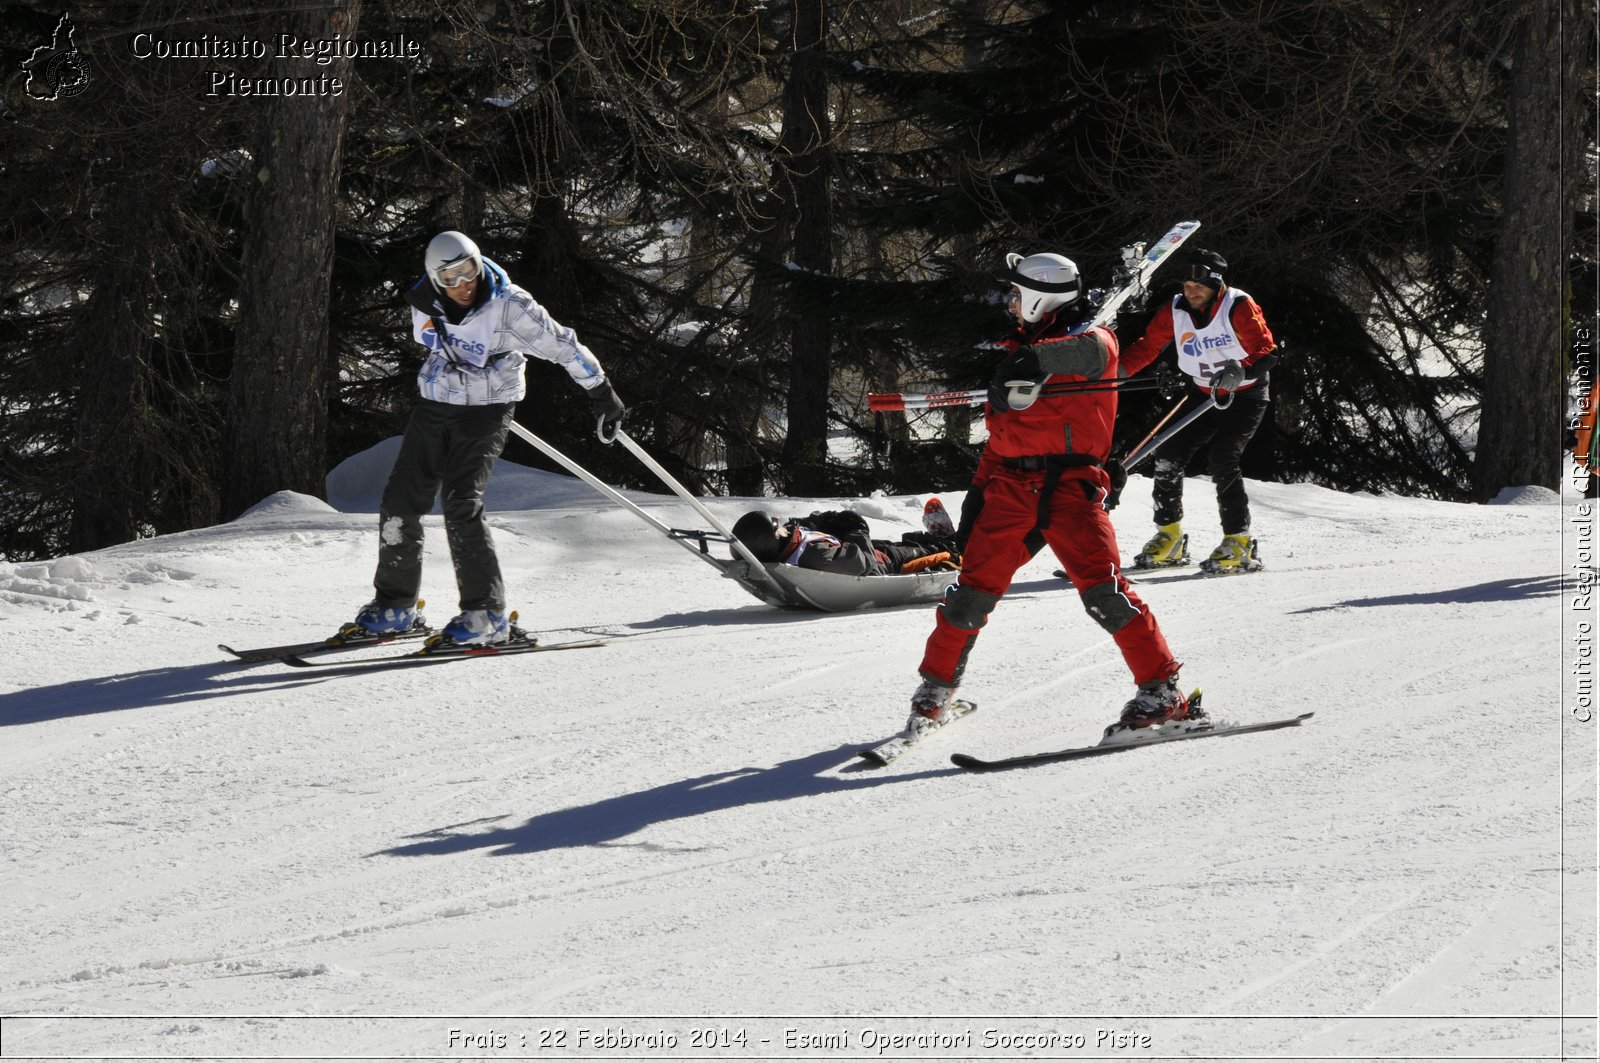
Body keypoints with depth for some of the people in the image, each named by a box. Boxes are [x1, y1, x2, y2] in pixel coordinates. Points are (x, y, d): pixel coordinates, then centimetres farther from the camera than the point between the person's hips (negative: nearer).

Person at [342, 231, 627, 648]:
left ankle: (486, 616, -16)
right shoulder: (424, 303, -4)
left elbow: (564, 347, -10)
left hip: (486, 411, -6)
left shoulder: (509, 307, -19)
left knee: (462, 507, -19)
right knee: (399, 503, 2)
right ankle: (395, 607, 16)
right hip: (434, 407, 6)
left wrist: (602, 394, -4)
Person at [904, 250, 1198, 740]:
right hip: (1012, 488, 6)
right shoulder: (1015, 353, 23)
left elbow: (1093, 353, -26)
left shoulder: (1091, 339, 2)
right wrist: (979, 491, 20)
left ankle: (1162, 692, -14)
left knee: (1101, 588, -18)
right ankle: (935, 691, 17)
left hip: (1070, 483, -6)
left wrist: (1036, 359, -40)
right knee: (971, 593, 2)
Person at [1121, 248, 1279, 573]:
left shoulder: (1238, 307, -19)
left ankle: (1239, 543, -15)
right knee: (1168, 458, -4)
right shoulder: (1176, 311, -5)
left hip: (1245, 398, -6)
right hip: (1204, 397, 6)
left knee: (1222, 461, -23)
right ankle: (1170, 537, 11)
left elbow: (1265, 350, -20)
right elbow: (1148, 345, -2)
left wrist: (1241, 372, -39)